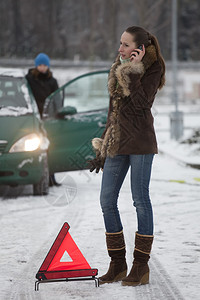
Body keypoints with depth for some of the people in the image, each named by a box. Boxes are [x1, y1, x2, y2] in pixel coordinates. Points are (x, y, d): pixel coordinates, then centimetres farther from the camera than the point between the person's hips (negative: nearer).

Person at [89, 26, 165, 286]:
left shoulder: (152, 69, -4)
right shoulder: (119, 70, 16)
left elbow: (141, 103, -19)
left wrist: (133, 73, -18)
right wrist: (102, 150, 19)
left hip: (139, 140, -7)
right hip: (116, 142, 7)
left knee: (140, 199, -4)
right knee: (107, 200, 2)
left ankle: (141, 267, 3)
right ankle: (118, 264, 11)